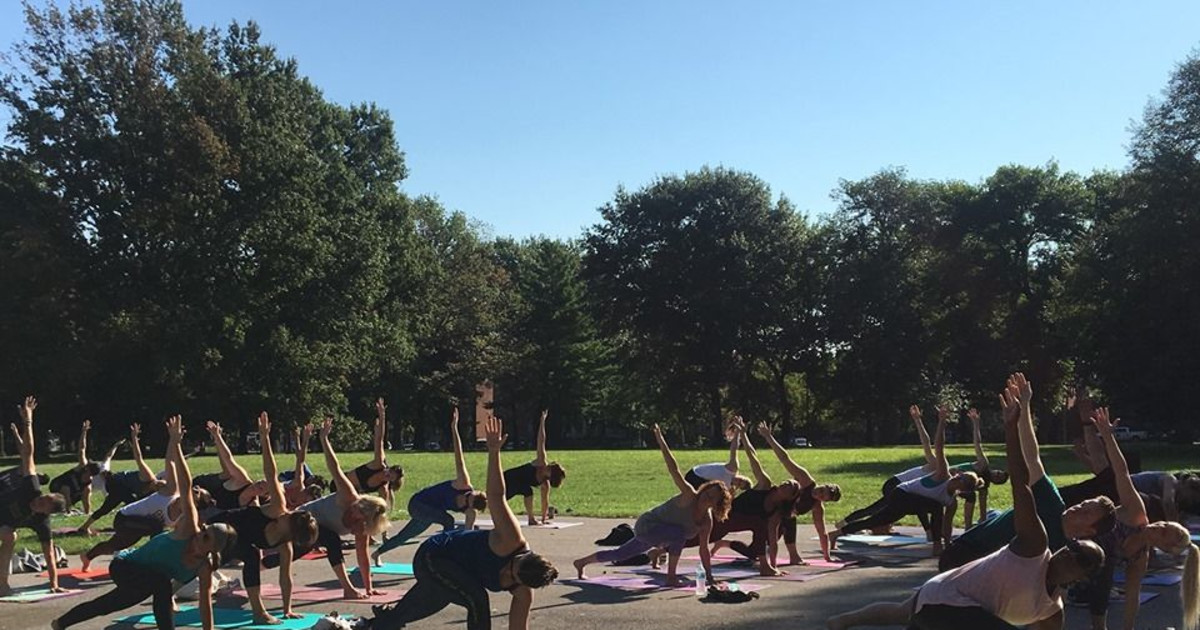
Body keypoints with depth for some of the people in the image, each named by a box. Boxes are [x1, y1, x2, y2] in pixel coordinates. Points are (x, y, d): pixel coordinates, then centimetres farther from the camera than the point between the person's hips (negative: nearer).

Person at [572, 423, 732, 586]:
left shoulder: (707, 521, -6)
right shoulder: (690, 496, -26)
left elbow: (704, 550, 2)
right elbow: (674, 471, -34)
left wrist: (709, 576, -1)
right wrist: (661, 441, -40)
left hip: (652, 535, 8)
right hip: (646, 526, -8)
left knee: (620, 554, 23)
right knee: (679, 533, -33)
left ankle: (581, 562, 42)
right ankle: (670, 577, -22)